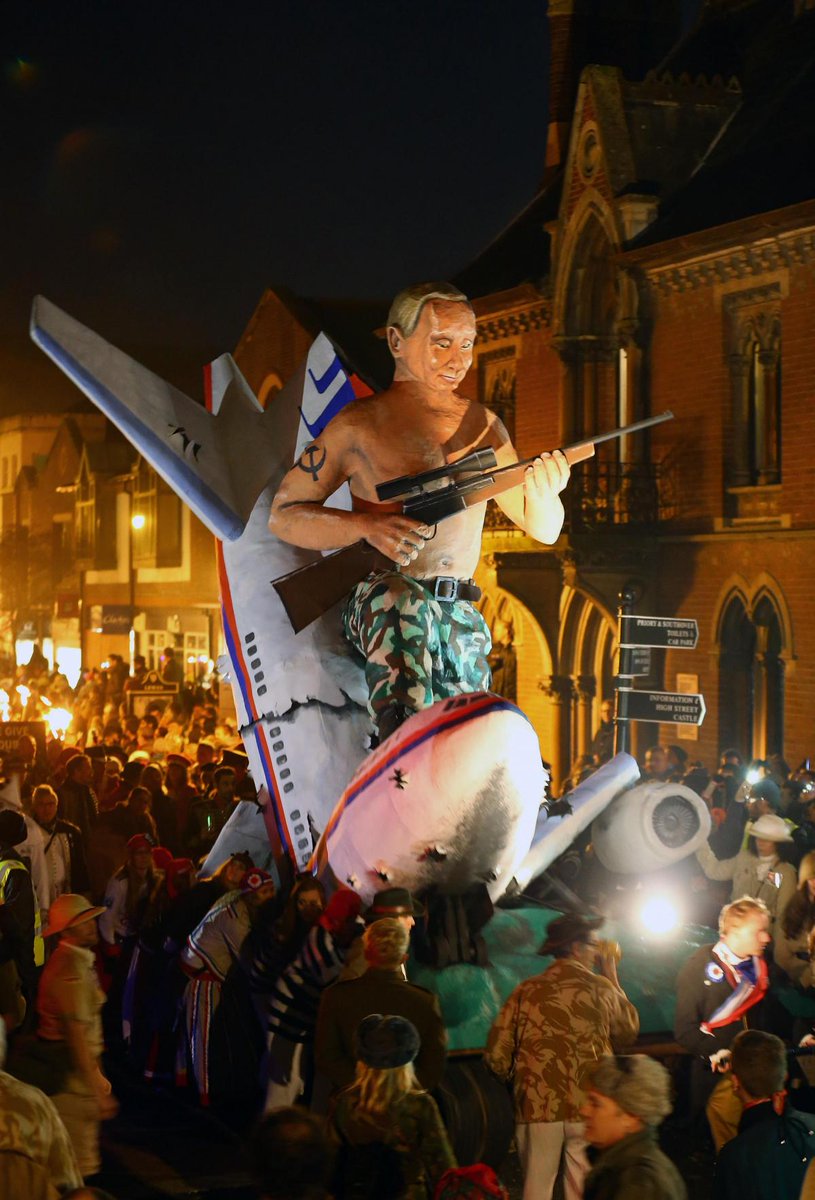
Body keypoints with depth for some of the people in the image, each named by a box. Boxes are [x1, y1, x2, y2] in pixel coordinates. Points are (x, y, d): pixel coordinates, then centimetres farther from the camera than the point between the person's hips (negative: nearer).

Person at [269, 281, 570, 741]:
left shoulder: (483, 425, 18)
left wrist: (544, 494, -8)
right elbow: (283, 515, 4)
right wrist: (368, 525, -15)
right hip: (378, 603, -5)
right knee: (404, 600, -40)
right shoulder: (360, 425, 5)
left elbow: (543, 531, 18)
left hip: (460, 617, 5)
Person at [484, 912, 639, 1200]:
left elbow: (496, 1055, -2)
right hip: (589, 1109, 0)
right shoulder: (601, 989, -1)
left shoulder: (527, 991, 0)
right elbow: (628, 1032, 16)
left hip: (537, 1108, 1)